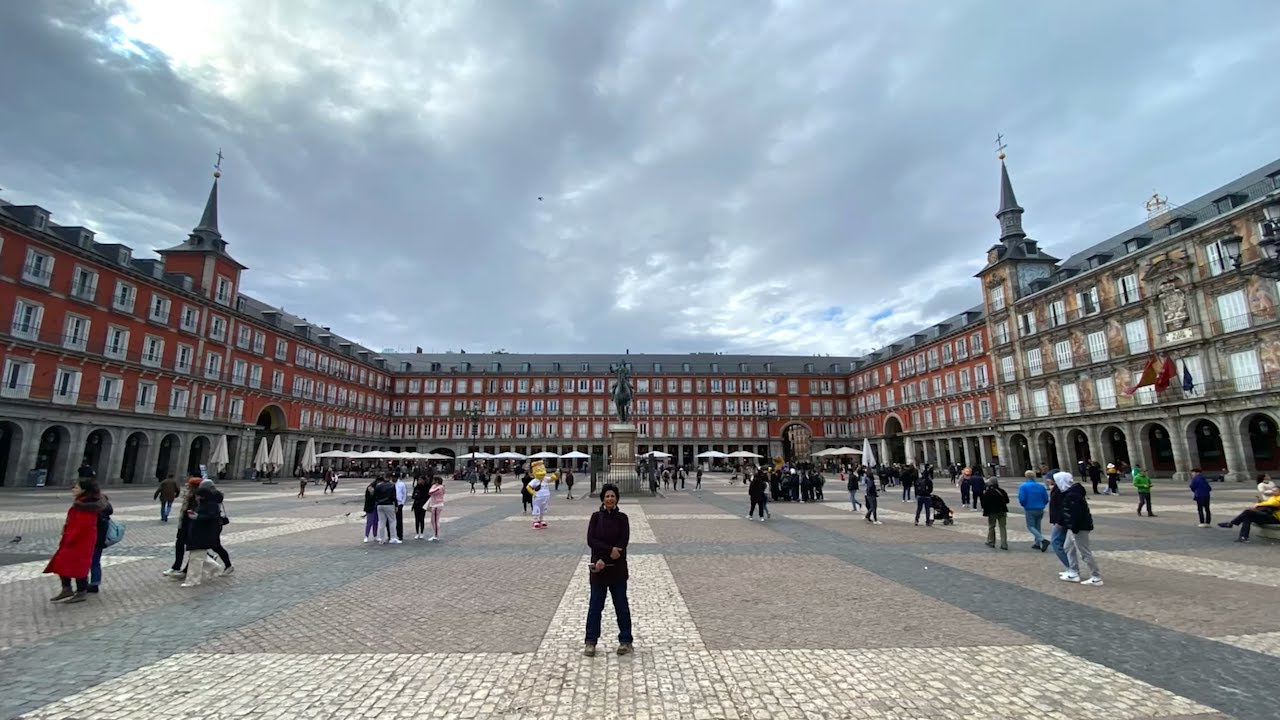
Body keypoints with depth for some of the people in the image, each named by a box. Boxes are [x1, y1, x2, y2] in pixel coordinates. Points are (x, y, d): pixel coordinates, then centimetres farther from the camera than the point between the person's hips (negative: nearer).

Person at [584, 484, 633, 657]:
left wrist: (604, 560, -17)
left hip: (617, 568, 0)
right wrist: (610, 550, -21)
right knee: (595, 605, 7)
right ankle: (591, 641, 20)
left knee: (621, 605, 9)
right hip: (598, 567, 1)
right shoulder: (596, 517, 0)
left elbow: (623, 543, -10)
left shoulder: (622, 518, -2)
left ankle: (625, 641, 22)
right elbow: (591, 540, -9)